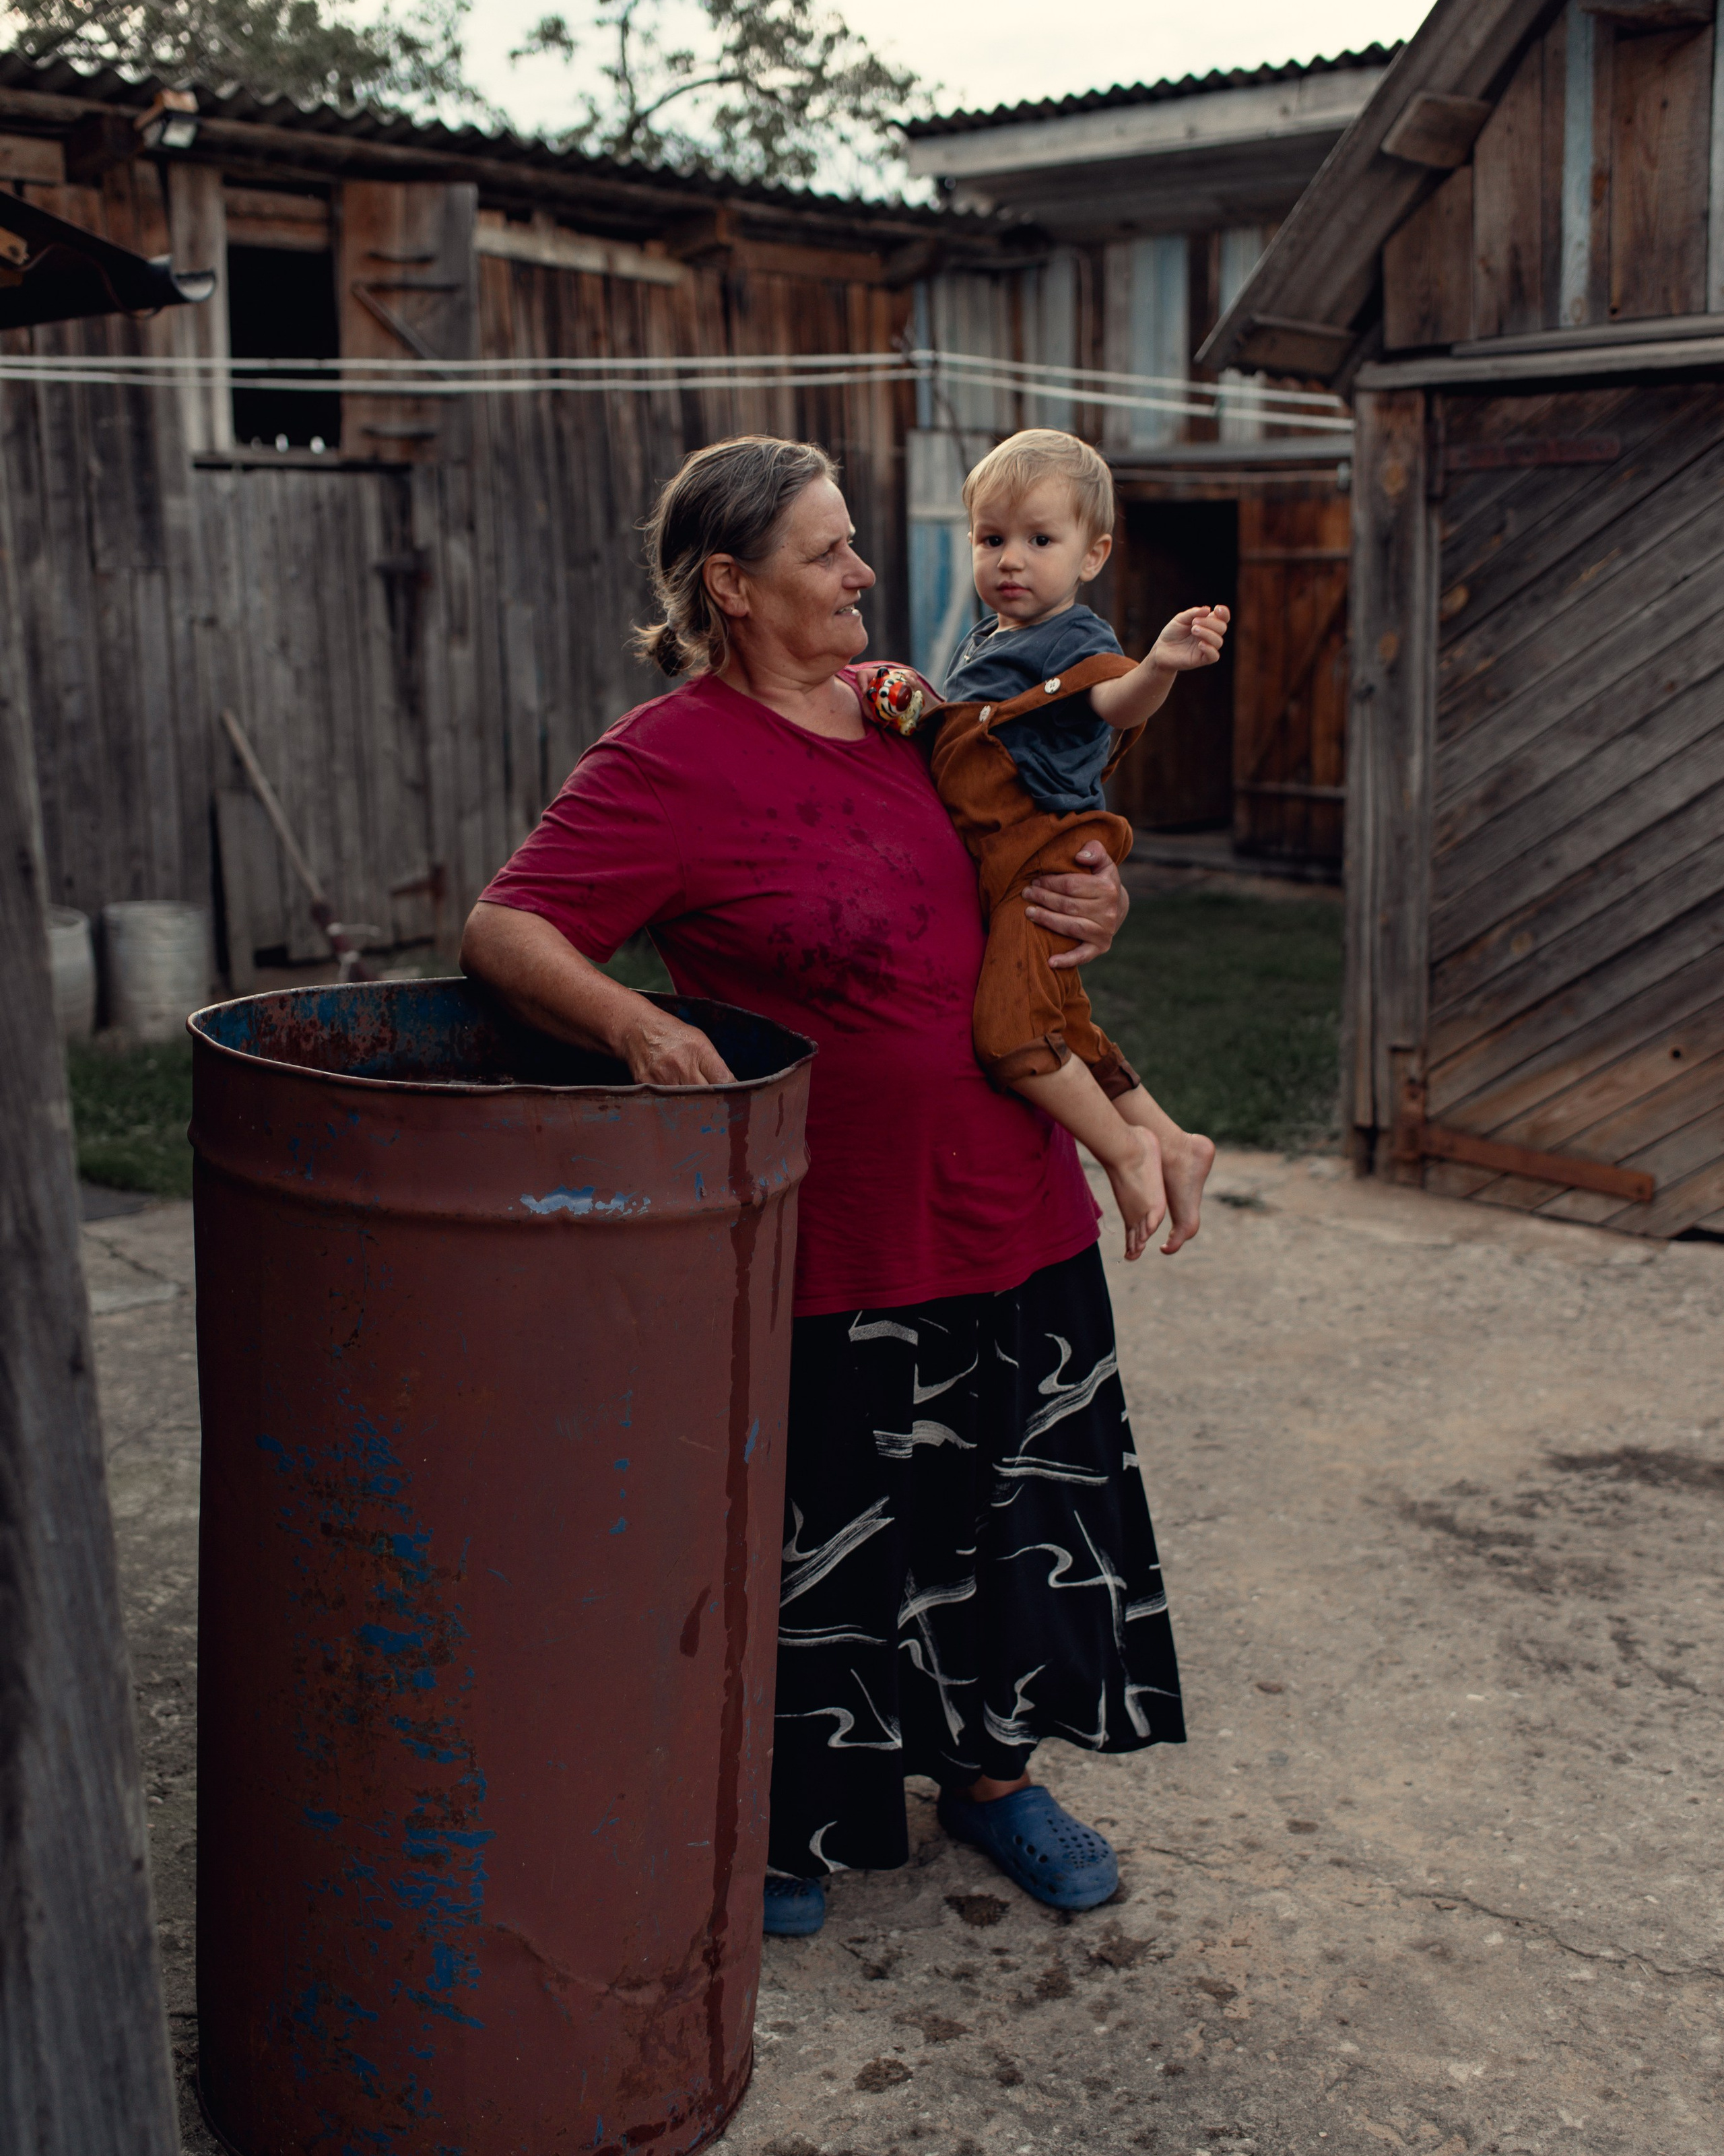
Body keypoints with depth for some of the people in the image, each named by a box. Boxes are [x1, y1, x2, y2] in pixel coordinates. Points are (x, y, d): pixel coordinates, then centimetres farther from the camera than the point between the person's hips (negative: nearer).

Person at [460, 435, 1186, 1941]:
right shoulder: (670, 760, -14)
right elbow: (505, 930, -20)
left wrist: (1098, 903, 1)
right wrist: (627, 1019, -39)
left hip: (1014, 1207, 7)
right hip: (836, 1237, -7)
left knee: (1019, 1504, 18)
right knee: (813, 1536, 7)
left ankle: (990, 1772, 40)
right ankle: (781, 1823, 32)